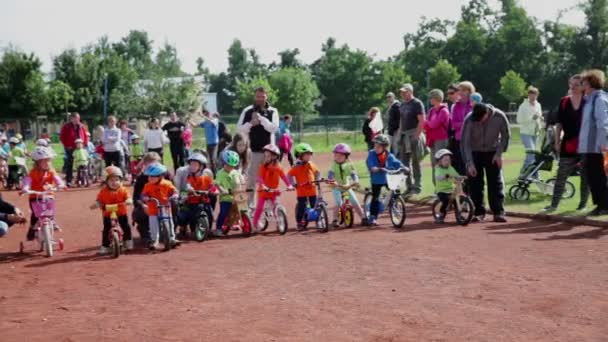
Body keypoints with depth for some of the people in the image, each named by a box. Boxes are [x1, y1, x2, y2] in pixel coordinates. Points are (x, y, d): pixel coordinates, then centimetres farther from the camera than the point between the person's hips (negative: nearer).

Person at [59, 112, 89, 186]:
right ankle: (68, 181, 3)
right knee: (69, 165, -1)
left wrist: (85, 144, 2)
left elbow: (86, 136, 15)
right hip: (70, 149, -4)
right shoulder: (66, 126, -2)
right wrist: (67, 145, -9)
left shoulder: (81, 126, 9)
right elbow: (62, 137, -3)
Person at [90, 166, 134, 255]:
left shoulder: (123, 190, -5)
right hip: (108, 214, -1)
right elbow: (99, 201, -9)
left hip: (121, 213, 1)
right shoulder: (103, 191, -6)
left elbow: (129, 198, -13)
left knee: (126, 227, -1)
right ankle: (105, 247, 2)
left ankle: (128, 241, 21)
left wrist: (128, 201, -36)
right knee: (106, 230, -5)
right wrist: (95, 205, -30)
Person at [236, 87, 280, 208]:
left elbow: (274, 128, -12)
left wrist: (261, 118, -19)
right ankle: (251, 203, 12)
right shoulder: (248, 111, 2)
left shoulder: (272, 111, 2)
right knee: (252, 177, 4)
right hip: (253, 149, 0)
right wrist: (250, 123, -15)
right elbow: (240, 128, 1)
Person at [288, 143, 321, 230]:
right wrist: (294, 184, -14)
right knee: (301, 207, -1)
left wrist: (317, 180, 9)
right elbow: (289, 175, -7)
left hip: (312, 189, 4)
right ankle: (299, 222, 9)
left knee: (314, 206, 6)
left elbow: (317, 172, 21)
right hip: (301, 191, -4)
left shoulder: (311, 165, 6)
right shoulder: (297, 167, -8)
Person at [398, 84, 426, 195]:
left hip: (414, 135, -8)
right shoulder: (402, 104, 16)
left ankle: (417, 187, 2)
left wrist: (416, 136, -20)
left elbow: (422, 121, -14)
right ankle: (409, 186, 15)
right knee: (405, 162, 8)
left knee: (415, 162, -3)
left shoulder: (417, 104, -8)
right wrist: (400, 134, 13)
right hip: (404, 135, 8)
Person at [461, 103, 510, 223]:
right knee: (475, 183, -2)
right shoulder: (469, 120, -25)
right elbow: (465, 142, -20)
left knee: (496, 183, -3)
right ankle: (479, 212, 7)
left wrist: (499, 153, -12)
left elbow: (505, 135, -6)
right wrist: (469, 163, -24)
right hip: (475, 153, 0)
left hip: (492, 152, 0)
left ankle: (498, 212, 3)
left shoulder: (499, 117, -23)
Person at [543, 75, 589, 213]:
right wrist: (557, 141, 3)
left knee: (585, 177, 6)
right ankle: (554, 204, 5)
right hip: (568, 144, 2)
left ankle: (583, 205, 16)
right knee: (561, 176, 1)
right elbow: (559, 124, 7)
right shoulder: (564, 102, 4)